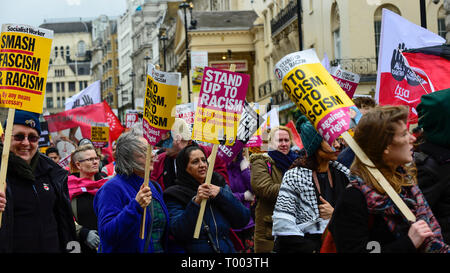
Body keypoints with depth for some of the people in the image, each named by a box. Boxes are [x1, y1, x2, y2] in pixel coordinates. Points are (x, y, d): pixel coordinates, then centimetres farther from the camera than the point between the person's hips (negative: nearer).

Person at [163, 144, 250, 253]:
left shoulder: (220, 185, 4)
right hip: (195, 250, -3)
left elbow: (243, 220, -3)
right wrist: (195, 202, -24)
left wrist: (221, 194, -13)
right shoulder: (175, 195, -5)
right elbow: (178, 233, -16)